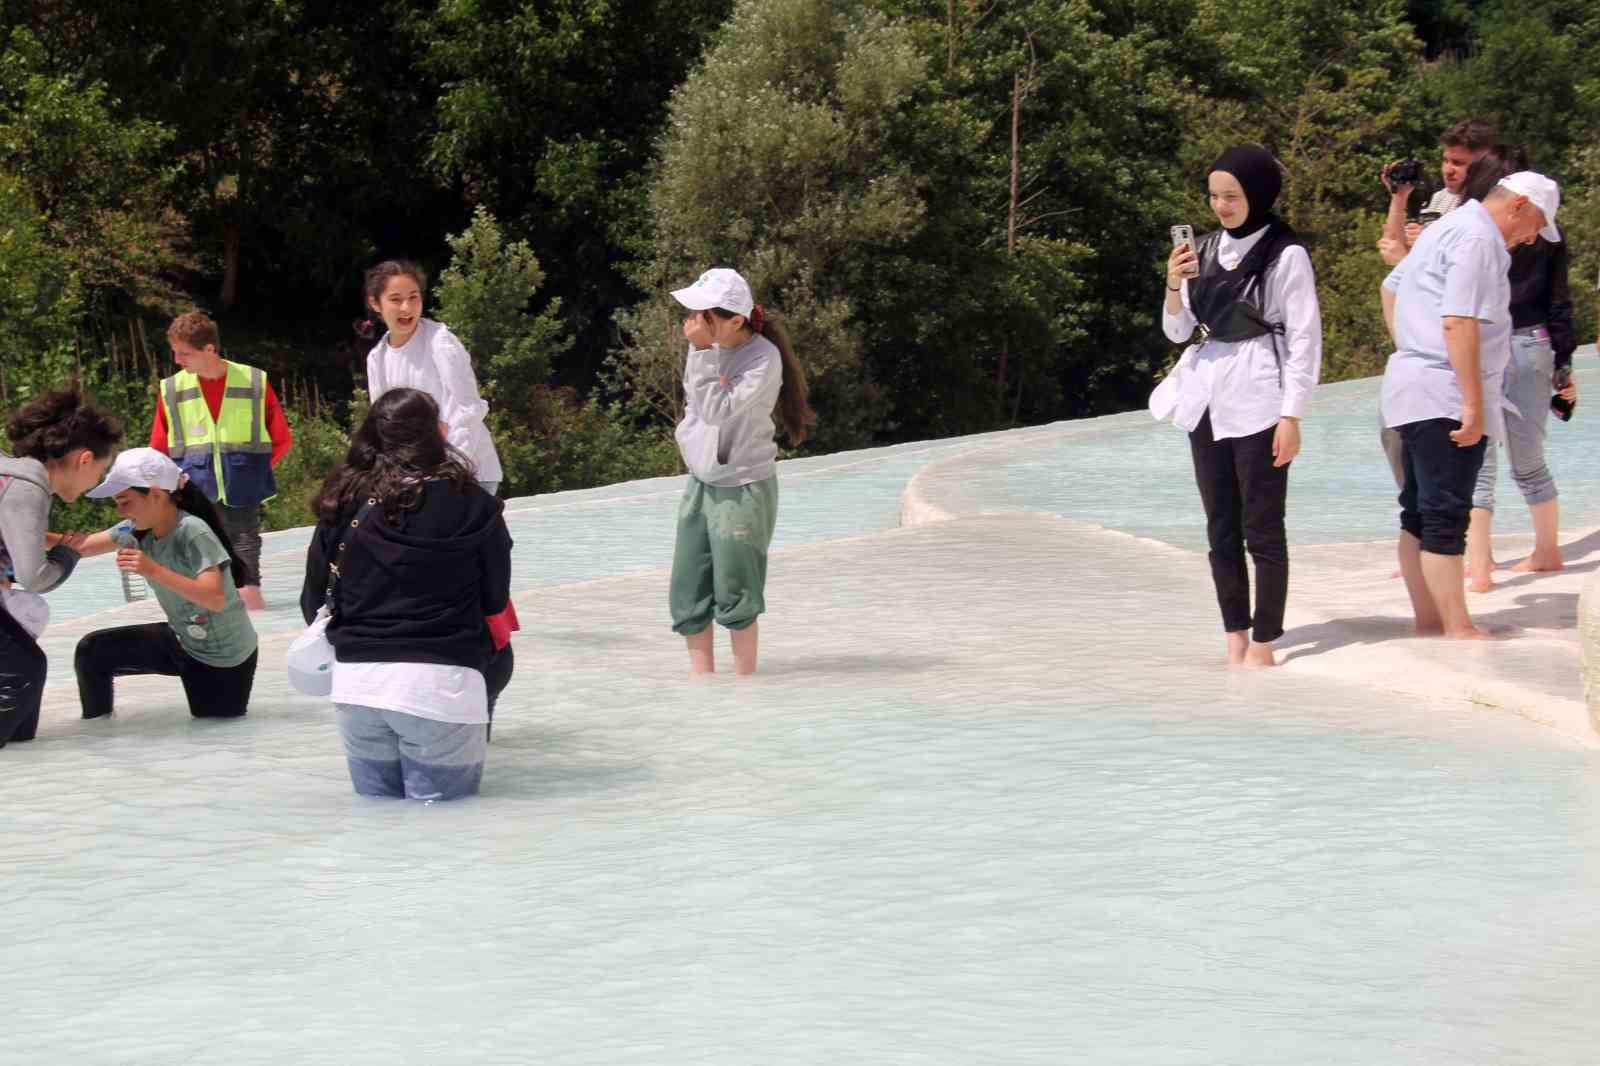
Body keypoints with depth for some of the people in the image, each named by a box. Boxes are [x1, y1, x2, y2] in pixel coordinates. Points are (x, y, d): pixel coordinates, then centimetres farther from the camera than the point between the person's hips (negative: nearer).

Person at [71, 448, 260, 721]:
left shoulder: (193, 532, -28)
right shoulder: (140, 530, -7)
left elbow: (215, 599, -36)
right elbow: (83, 545, -10)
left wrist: (153, 570, -43)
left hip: (224, 659, -7)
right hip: (184, 641, 7)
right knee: (92, 652, -5)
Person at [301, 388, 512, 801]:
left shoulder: (344, 507, 3)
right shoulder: (472, 506, -3)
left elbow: (314, 604, 9)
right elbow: (496, 600, 5)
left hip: (357, 681, 3)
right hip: (441, 683, -3)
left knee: (375, 799, 20)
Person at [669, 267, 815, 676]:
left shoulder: (763, 359, -20)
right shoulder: (709, 346, -2)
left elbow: (717, 409, -29)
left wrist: (702, 350, -29)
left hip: (743, 489, -7)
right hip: (700, 484, 7)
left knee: (735, 597, 0)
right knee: (687, 596, 8)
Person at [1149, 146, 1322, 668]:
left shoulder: (1286, 255, -8)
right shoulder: (1205, 250, 8)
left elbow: (1304, 339, -8)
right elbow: (1177, 330, 13)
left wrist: (1291, 415, -12)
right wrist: (1174, 285, -6)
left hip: (1258, 401, -6)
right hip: (1208, 399, 6)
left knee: (1263, 528, -3)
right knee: (1221, 529, 9)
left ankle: (1262, 645, 2)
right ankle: (1235, 640, 16)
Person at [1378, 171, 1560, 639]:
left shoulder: (1445, 229, 19)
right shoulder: (1478, 239, -14)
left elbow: (1391, 288, 30)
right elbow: (1458, 322, -22)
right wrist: (1473, 403, -22)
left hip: (1412, 386, 11)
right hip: (1446, 396, -11)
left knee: (1420, 514, 12)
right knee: (1446, 517, -10)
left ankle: (1428, 619, 18)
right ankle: (1457, 630, -9)